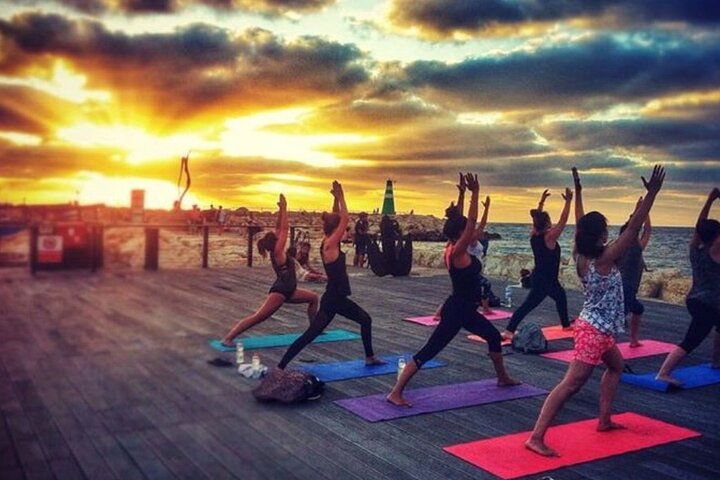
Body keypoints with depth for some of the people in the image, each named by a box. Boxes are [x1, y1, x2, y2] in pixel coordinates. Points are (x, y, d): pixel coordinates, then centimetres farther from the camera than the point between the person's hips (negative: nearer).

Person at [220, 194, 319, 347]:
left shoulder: (277, 252, 6)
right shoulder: (278, 253, -16)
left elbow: (279, 228, 7)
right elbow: (284, 229, -20)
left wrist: (281, 209, 1)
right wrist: (283, 208, -17)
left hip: (287, 291, 10)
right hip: (279, 291, -10)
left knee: (313, 297, 19)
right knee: (258, 317, -13)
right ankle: (228, 337, -13)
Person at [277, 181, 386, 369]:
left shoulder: (329, 243, 6)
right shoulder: (329, 245, -18)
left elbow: (337, 218, 15)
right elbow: (345, 218, -22)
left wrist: (337, 198, 5)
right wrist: (339, 197, -13)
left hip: (338, 299, 10)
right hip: (332, 300, -10)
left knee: (366, 320, 20)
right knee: (310, 335, -6)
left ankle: (370, 357, 33)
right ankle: (280, 367, -3)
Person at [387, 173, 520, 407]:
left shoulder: (456, 250, 3)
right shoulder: (458, 253, -20)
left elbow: (463, 221, 13)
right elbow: (472, 221, -26)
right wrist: (475, 193, -23)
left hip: (464, 310, 10)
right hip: (456, 311, -10)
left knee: (494, 336, 25)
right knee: (428, 352, -9)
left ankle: (503, 378, 45)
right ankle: (396, 393, -8)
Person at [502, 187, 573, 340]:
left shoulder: (534, 236, 0)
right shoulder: (549, 237, -17)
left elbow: (537, 219, 14)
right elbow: (563, 220, -17)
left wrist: (542, 202, 16)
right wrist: (568, 201, -13)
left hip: (539, 276, 8)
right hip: (546, 279, -8)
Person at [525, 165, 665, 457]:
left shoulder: (582, 255, -2)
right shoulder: (605, 259, -21)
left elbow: (580, 225, 11)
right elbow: (633, 228, -23)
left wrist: (578, 191, 14)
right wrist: (652, 193, -21)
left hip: (595, 327, 10)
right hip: (595, 331, -10)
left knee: (616, 366, 30)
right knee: (570, 385, -11)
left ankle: (604, 420, 36)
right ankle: (536, 438, -13)